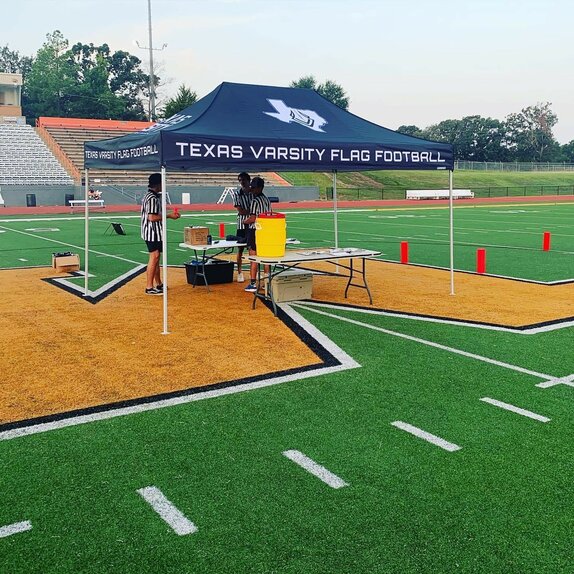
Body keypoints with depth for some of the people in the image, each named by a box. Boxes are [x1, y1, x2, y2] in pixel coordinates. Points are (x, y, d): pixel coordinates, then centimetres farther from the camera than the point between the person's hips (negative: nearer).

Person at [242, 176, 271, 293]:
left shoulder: (255, 201, -16)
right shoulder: (267, 200, 10)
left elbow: (252, 218, -20)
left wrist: (245, 221, -2)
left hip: (254, 231, -8)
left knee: (253, 258, -4)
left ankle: (253, 283, -4)